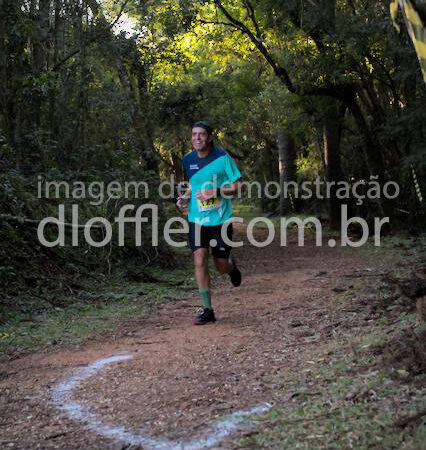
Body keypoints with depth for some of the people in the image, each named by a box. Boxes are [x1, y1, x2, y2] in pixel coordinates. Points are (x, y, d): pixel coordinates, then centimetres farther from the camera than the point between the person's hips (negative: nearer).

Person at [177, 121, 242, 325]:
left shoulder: (222, 157, -9)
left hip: (220, 218, -3)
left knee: (221, 266, 4)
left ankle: (232, 265, 44)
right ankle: (207, 309, -1)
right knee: (199, 261, -10)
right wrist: (185, 198, 2)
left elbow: (238, 186, -8)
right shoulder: (187, 160, 4)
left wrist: (215, 192, -22)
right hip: (196, 219, 3)